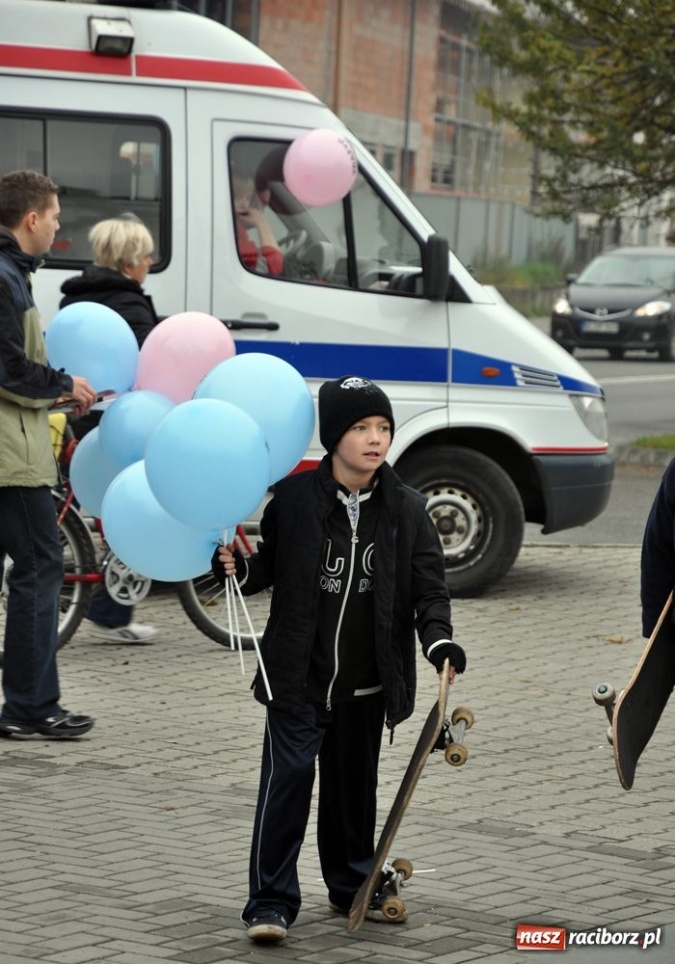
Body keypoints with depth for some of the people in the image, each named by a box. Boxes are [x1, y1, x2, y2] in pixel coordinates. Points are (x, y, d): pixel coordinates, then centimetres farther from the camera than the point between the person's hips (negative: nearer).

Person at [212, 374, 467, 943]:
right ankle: (271, 902, -4)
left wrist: (438, 639, -15)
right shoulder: (294, 498, -5)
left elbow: (429, 587, 1)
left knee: (354, 784, 15)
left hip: (367, 682, 2)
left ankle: (352, 886, 32)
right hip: (298, 675, -2)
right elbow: (271, 566, 8)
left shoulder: (406, 509, -1)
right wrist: (238, 568, -12)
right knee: (288, 778, -8)